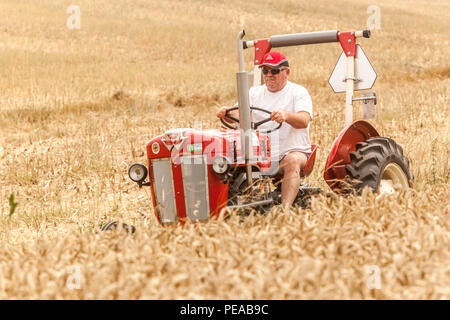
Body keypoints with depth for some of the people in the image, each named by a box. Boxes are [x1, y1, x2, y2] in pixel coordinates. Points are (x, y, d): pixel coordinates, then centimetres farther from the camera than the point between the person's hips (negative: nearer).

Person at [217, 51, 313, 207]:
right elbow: (238, 114, 3)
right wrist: (226, 113, -23)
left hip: (292, 151, -3)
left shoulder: (298, 92, 3)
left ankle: (286, 207, -51)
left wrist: (286, 116, -40)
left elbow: (304, 121, -16)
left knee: (293, 161, -37)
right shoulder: (255, 92, 17)